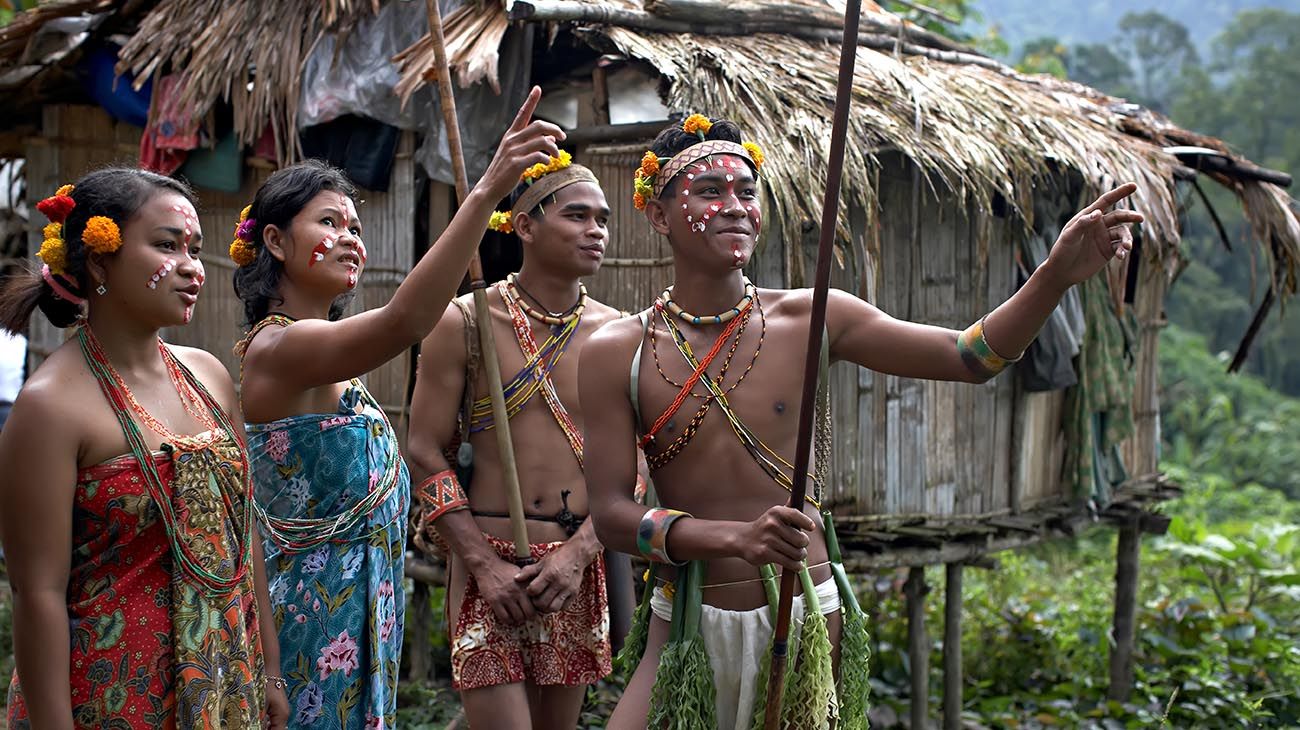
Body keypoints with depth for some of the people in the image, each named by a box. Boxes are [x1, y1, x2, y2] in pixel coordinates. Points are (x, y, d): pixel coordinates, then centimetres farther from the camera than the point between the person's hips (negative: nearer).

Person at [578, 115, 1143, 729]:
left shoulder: (809, 320, -1)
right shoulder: (616, 354, -5)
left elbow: (971, 356, -4)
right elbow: (610, 512, -10)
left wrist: (1057, 274, -21)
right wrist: (737, 537, -25)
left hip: (809, 622, 1)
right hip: (691, 631, -1)